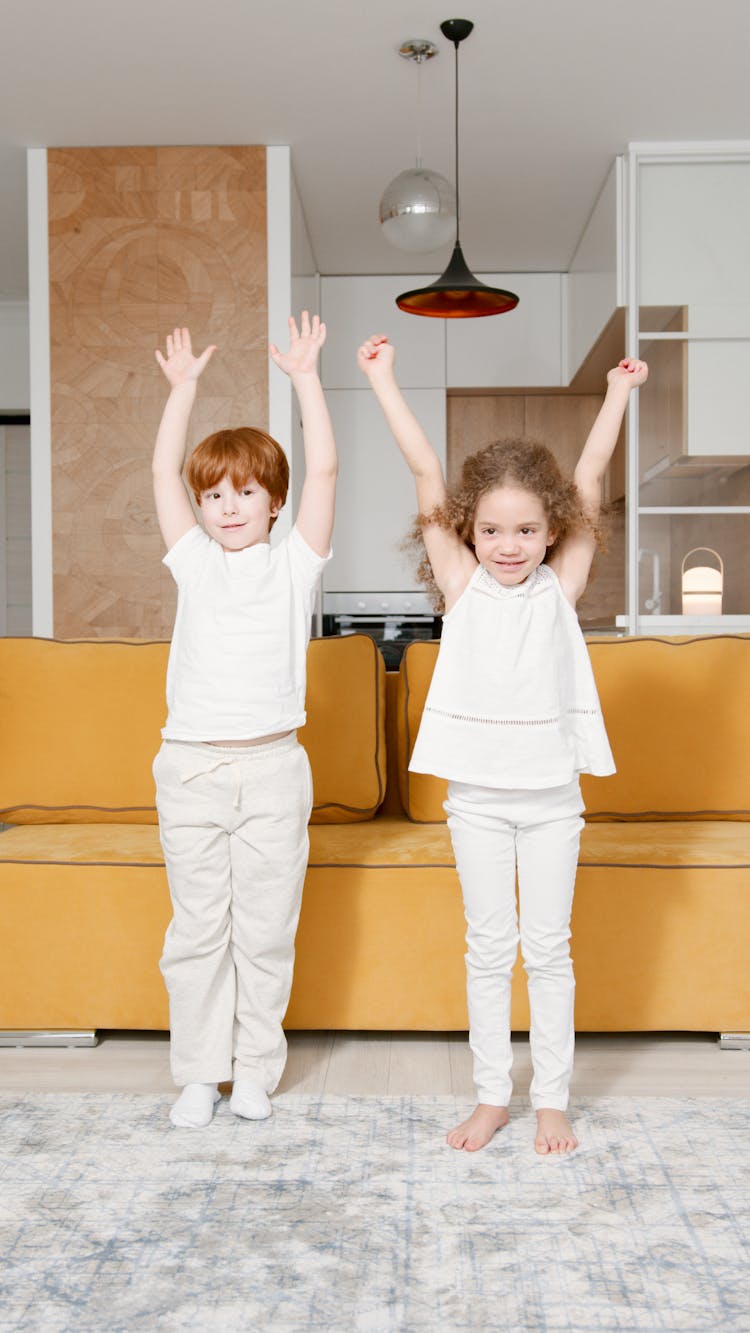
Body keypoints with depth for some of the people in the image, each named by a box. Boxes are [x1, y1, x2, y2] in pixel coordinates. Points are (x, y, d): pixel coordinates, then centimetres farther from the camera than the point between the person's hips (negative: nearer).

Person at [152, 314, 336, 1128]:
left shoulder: (294, 564, 4)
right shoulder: (194, 563, 9)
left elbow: (323, 469, -3)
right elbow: (163, 471, 6)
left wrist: (305, 377, -2)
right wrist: (183, 385, 8)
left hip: (272, 765, -1)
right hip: (192, 767, 2)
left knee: (265, 929, 7)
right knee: (196, 929, 8)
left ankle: (256, 1070, 20)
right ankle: (200, 1072, 19)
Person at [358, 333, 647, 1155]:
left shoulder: (559, 589, 0)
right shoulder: (461, 587, -2)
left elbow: (589, 479, 2)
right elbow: (426, 476, -4)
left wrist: (618, 393, 6)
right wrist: (382, 380, -3)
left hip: (552, 792, 0)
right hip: (477, 792, 0)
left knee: (548, 949, 9)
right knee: (488, 948, 10)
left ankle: (552, 1102, 22)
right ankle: (492, 1097, 23)